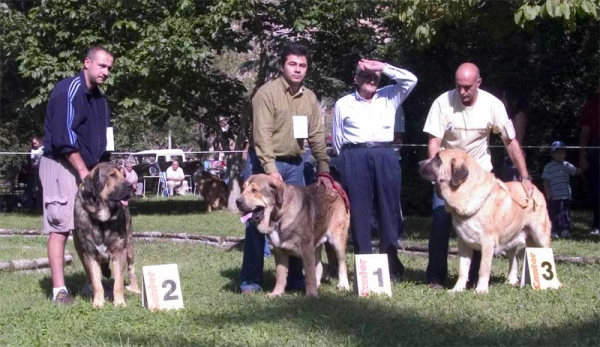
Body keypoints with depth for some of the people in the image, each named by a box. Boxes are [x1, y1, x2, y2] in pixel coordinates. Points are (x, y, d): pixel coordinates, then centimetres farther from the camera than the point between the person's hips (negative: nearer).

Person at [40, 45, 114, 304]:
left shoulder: (99, 98, 14)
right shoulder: (68, 90, -12)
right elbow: (63, 137, -19)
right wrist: (83, 171, -18)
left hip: (87, 168, 8)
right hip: (60, 165, -8)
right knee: (60, 227, -10)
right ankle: (59, 289, -10)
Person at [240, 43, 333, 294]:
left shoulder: (309, 98, 7)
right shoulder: (267, 93, -11)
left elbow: (317, 136, 9)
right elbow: (262, 134, -18)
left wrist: (323, 170, 2)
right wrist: (271, 170, -25)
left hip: (295, 165, 6)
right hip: (266, 163, -6)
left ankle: (295, 278, 15)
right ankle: (250, 280, 0)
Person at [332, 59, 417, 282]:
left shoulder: (389, 98, 14)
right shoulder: (343, 104, 12)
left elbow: (410, 80, 0)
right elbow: (337, 139, 16)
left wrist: (382, 67, -4)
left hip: (385, 157, 1)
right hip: (355, 158, -1)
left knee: (389, 209, -3)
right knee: (359, 212, -3)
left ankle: (391, 266, 0)